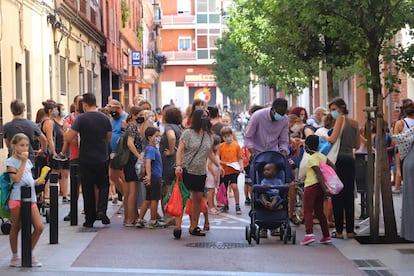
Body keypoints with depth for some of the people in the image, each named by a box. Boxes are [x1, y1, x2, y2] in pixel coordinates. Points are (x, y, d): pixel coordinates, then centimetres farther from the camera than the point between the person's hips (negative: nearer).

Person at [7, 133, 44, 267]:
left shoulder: (28, 161, 17)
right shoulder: (11, 161, -4)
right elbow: (16, 179, -17)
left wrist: (37, 182, 6)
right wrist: (23, 162, -13)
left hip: (30, 197, 6)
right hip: (17, 198, -6)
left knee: (39, 227, -3)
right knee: (16, 228, 5)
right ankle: (15, 257, 17)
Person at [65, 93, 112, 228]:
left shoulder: (81, 118, -11)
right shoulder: (105, 118, 1)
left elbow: (69, 138, -15)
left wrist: (64, 133, 7)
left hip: (86, 160, -2)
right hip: (102, 159, 2)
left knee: (88, 189, 7)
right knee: (103, 185, 17)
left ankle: (89, 219, 10)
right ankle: (101, 210, -4)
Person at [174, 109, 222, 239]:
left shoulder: (208, 135, 12)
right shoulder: (188, 133, -5)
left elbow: (210, 152, 22)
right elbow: (180, 150, -9)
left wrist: (218, 165, 14)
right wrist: (178, 165, -21)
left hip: (201, 172, 6)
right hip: (186, 171, -6)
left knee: (198, 199, 7)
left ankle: (194, 227, 17)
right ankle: (178, 226, -10)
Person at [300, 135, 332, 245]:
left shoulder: (311, 159, -13)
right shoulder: (322, 156, 10)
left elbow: (319, 174, -19)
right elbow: (333, 166, 10)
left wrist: (324, 188, -22)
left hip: (311, 186, -8)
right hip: (320, 187, 8)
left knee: (308, 211, -7)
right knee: (319, 211, 15)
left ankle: (309, 234, -22)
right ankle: (326, 236, 15)